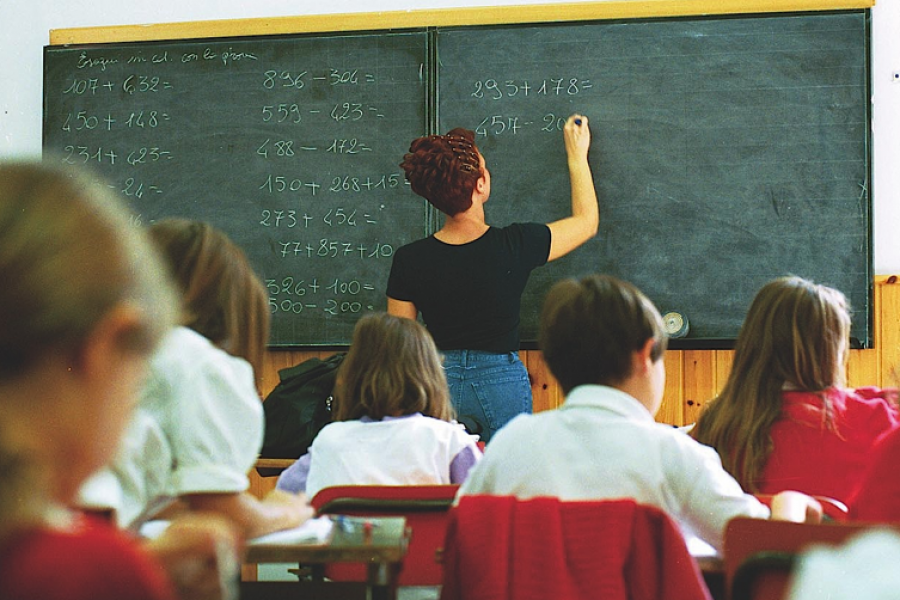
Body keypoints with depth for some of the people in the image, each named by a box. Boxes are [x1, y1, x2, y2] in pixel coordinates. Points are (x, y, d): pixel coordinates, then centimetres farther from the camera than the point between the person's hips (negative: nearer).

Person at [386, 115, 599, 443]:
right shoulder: (515, 246, -13)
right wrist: (577, 155, 18)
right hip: (502, 382, -1)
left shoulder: (409, 260, -9)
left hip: (437, 382, 2)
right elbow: (587, 221, 5)